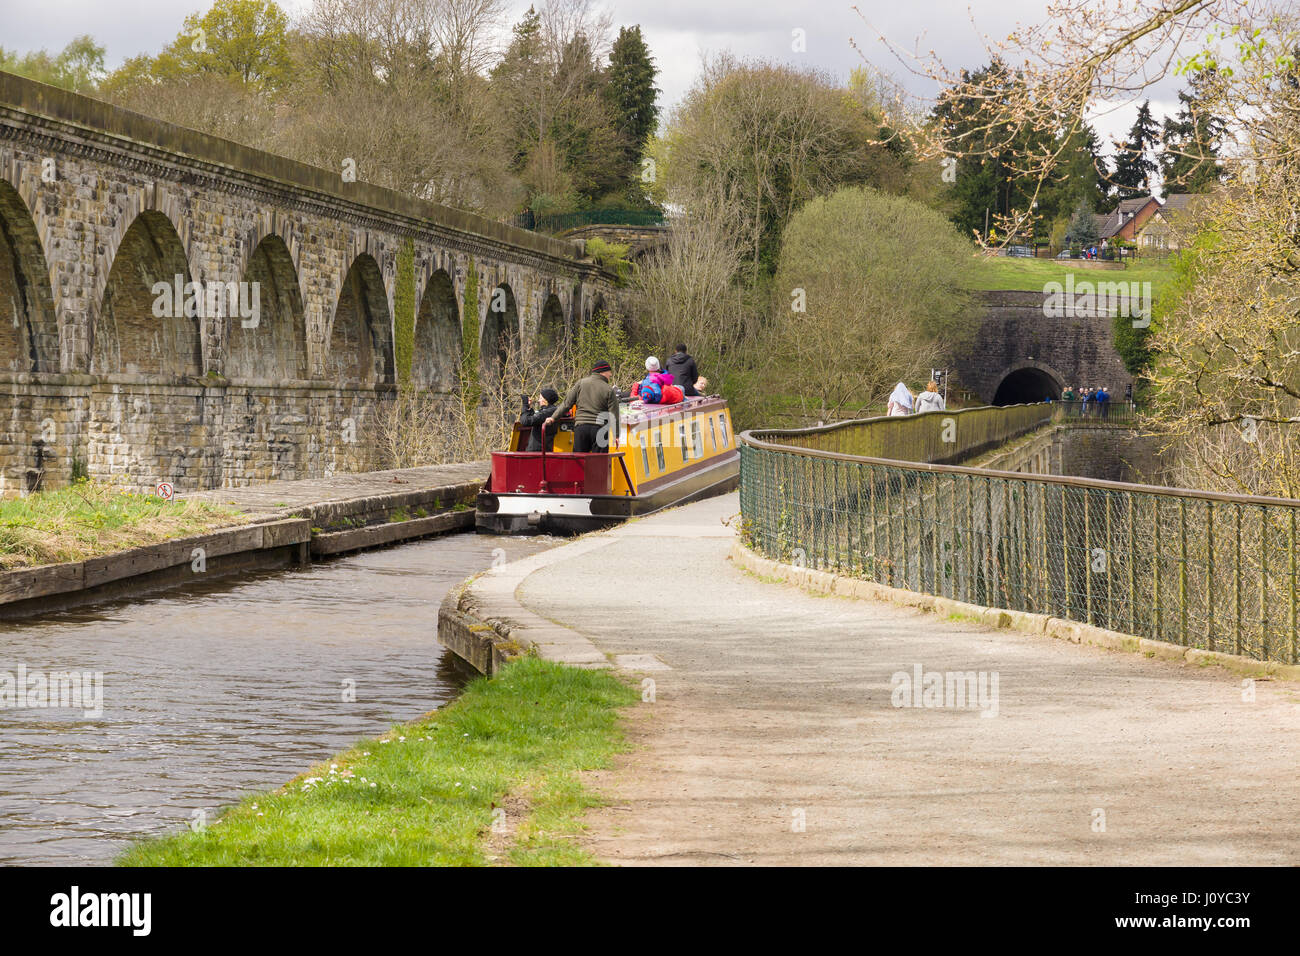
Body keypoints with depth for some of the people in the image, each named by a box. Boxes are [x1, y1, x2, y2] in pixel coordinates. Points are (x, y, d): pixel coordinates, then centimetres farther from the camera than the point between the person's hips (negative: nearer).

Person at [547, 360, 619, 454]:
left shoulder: (580, 383, 6)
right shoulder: (609, 390, 1)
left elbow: (567, 403, 5)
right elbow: (614, 415, 0)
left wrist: (553, 417, 12)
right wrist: (616, 435, 4)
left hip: (581, 426, 2)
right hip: (600, 428, -2)